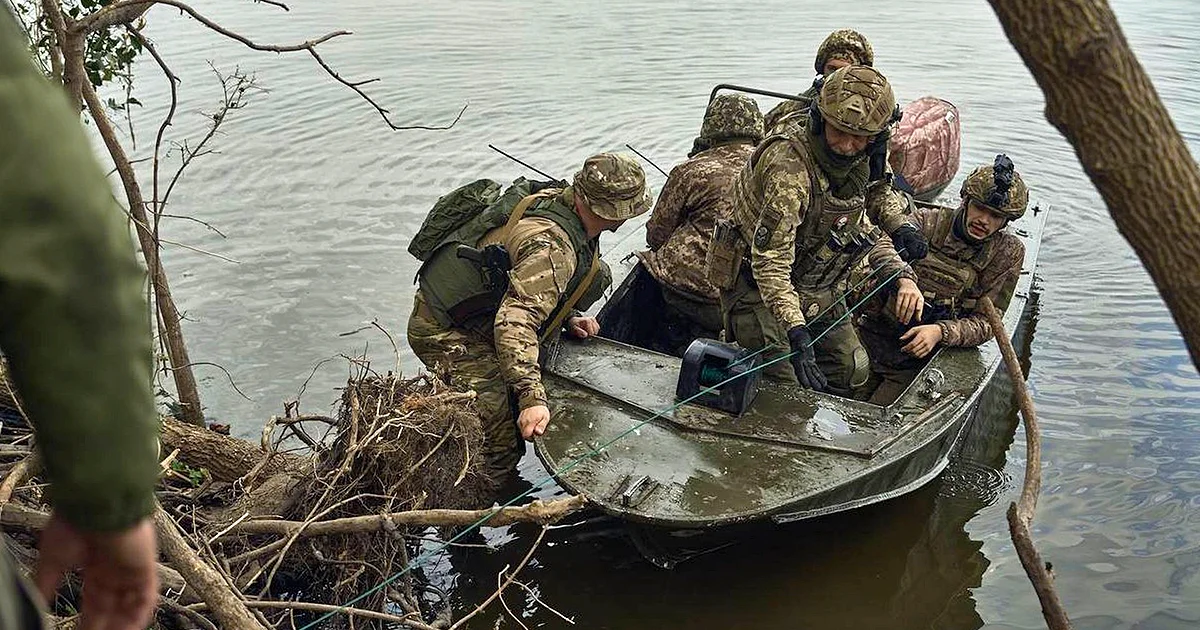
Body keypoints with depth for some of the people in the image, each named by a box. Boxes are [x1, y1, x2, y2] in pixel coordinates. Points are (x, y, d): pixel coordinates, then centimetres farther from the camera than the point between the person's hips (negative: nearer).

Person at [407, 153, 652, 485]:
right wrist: (533, 398, -42)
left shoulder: (552, 199, 1)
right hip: (444, 334, -10)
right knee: (503, 440, -13)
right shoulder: (552, 247, -29)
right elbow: (515, 321, -37)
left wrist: (568, 319, 10)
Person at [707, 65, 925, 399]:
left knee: (852, 372, 11)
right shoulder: (789, 169, -34)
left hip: (820, 291, 8)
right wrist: (795, 332, -45)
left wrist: (899, 222, -3)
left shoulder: (861, 159, -8)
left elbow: (876, 187, 19)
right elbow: (770, 262, -37)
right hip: (758, 288, -8)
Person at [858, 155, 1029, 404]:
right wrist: (905, 278, -38)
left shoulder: (1008, 253, 4)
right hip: (874, 337, 1)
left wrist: (940, 332, -20)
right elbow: (882, 248, -16)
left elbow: (986, 322, -1)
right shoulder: (929, 221, 3)